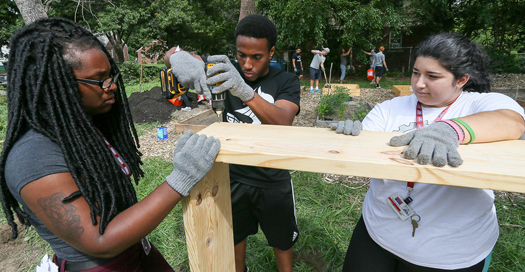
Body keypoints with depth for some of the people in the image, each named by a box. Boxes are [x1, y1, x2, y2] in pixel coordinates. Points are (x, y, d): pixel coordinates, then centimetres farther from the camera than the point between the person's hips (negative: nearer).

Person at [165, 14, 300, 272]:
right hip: (232, 175, 2)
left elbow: (283, 123, -30)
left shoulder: (286, 82, -10)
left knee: (282, 240, 17)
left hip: (272, 180, -2)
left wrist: (244, 91, -47)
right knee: (234, 235, 23)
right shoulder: (229, 70, -5)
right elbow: (170, 56, -7)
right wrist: (180, 57, -33)